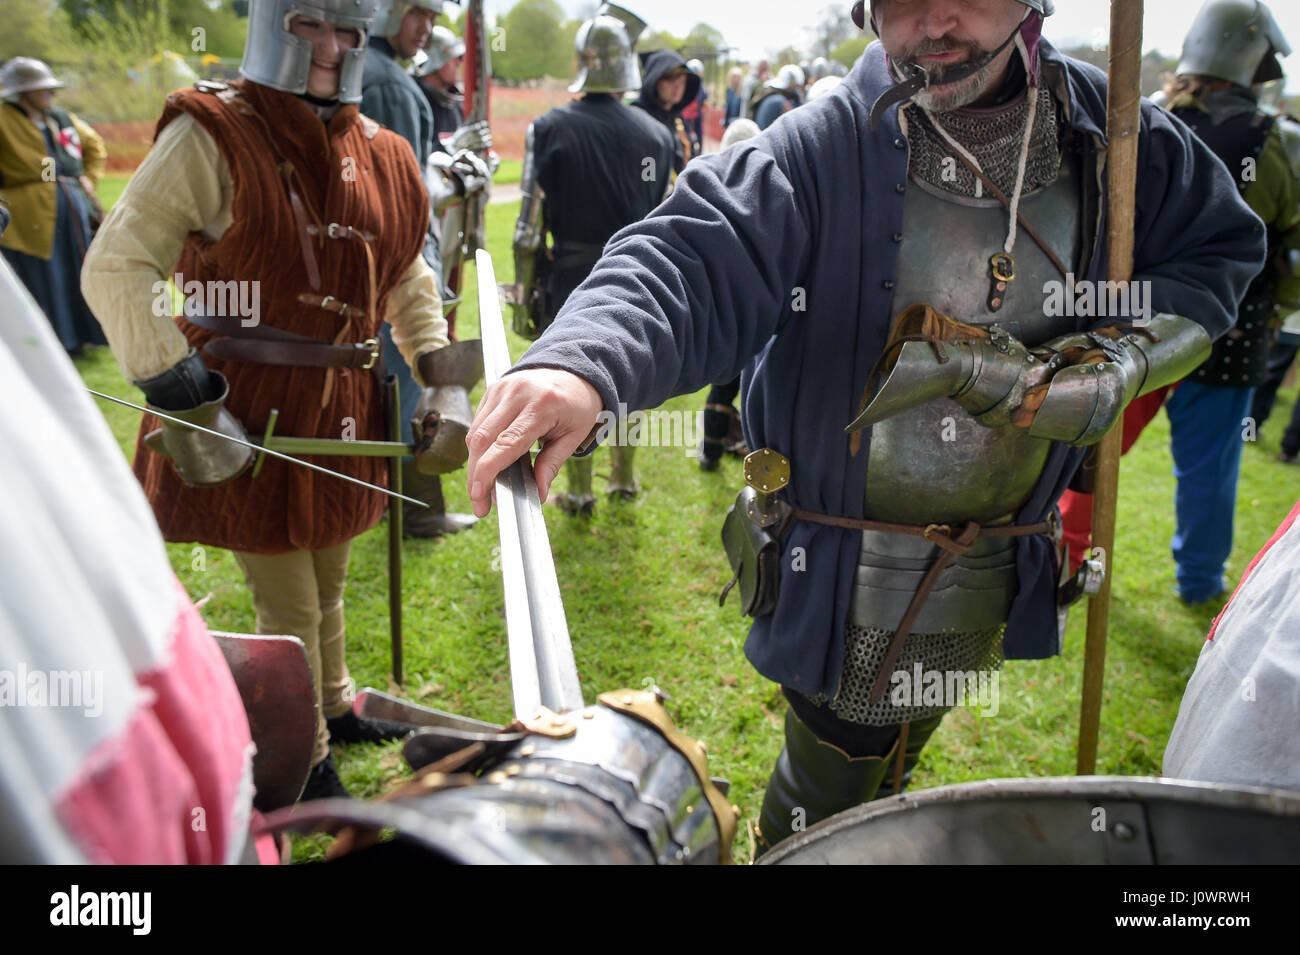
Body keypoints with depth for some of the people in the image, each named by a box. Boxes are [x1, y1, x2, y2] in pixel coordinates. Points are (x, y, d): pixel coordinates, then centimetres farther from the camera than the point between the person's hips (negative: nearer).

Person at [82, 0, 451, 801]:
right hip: (248, 420, -6)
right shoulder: (213, 138, -12)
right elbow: (117, 268, -17)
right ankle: (307, 768, 28)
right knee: (290, 608, 5)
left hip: (343, 416, 6)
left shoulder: (380, 155, 7)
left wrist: (439, 376, 9)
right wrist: (181, 397, -23)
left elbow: (408, 276, 19)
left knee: (329, 583, 24)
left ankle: (335, 709, 48)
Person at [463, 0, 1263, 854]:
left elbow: (1219, 249, 10)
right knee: (827, 796, 11)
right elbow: (690, 263, -32)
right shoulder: (820, 151, -19)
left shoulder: (1110, 135, -4)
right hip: (844, 581, -4)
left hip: (992, 580, 5)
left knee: (886, 776, 27)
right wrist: (582, 364, -53)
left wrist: (1129, 353, -11)